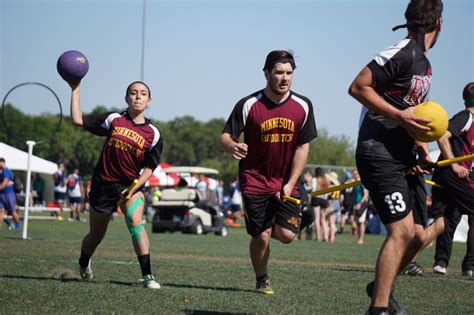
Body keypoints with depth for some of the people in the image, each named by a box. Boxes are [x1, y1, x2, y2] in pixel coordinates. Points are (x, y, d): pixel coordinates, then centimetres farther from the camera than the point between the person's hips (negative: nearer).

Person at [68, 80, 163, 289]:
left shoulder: (153, 134, -3)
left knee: (135, 221, -28)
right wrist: (75, 90, -5)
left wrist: (134, 188, -14)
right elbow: (78, 120, -3)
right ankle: (83, 266, 44)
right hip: (103, 184, 1)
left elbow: (149, 167, -1)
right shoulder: (114, 120, -3)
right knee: (96, 235, 12)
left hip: (131, 185, -1)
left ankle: (147, 276, -28)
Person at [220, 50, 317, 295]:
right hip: (255, 180, -2)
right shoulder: (248, 105, -9)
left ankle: (265, 229, 27)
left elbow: (303, 146, 0)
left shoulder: (303, 106, -3)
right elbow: (225, 135, -5)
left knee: (287, 235, -9)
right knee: (261, 237, -7)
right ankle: (262, 281, 19)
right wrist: (232, 146, -31)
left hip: (286, 182, 2)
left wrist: (290, 184, -6)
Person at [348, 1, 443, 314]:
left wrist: (420, 146, 12)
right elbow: (358, 88, -17)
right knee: (403, 230, -19)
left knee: (418, 235, 8)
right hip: (380, 155, -9)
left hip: (405, 159, 9)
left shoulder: (424, 63, 18)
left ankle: (381, 287, 29)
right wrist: (400, 116, -21)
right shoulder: (403, 53, -13)